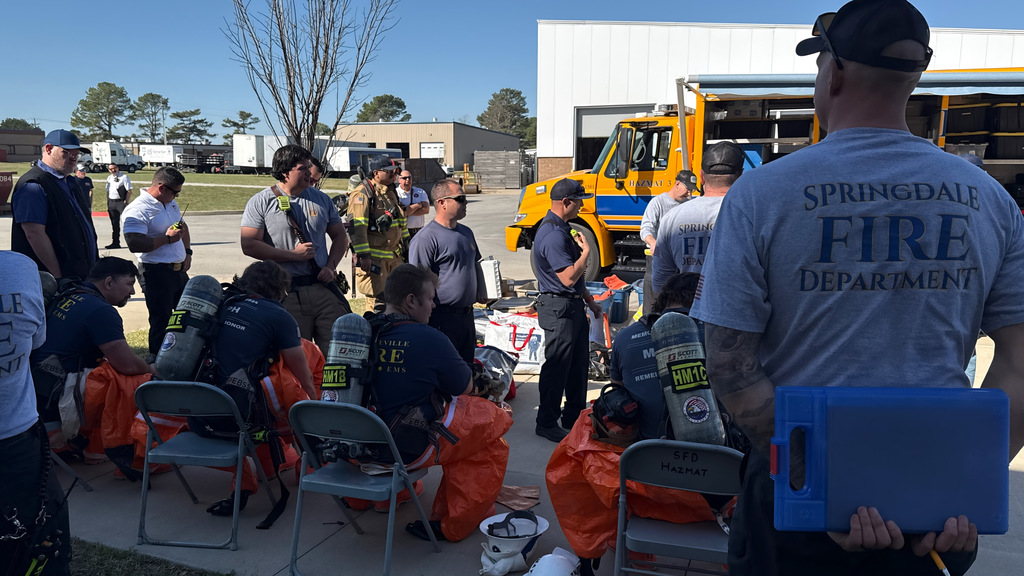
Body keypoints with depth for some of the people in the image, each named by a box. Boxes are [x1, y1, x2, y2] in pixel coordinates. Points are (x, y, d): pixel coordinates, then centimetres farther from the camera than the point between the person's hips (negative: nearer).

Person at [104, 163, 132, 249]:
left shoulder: (124, 177, -6)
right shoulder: (109, 178, 15)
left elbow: (129, 191, -9)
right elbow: (108, 191, 20)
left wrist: (126, 203, -15)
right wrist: (108, 204, 12)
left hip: (121, 202, -7)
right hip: (111, 202, 7)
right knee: (114, 224, 12)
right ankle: (115, 243, 20)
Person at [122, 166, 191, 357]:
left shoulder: (170, 203, 13)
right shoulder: (138, 210, -17)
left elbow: (183, 226, 28)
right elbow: (134, 244, -27)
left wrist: (187, 252, 15)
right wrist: (167, 238, -22)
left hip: (179, 270, 9)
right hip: (157, 272, -9)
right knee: (161, 321, -3)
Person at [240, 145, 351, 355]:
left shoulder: (321, 199, 11)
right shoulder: (261, 202, -1)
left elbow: (340, 236, 17)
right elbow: (249, 245, -8)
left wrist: (331, 266, 0)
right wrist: (292, 254, -12)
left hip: (323, 286, 3)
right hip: (287, 293, -3)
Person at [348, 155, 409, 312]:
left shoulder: (391, 192, 15)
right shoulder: (363, 194, -13)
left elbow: (401, 219, 27)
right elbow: (357, 227, -20)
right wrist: (363, 256, -24)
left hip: (394, 255, 9)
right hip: (374, 257, -9)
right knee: (378, 297, -6)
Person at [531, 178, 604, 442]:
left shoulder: (562, 228, 13)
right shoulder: (552, 234, -22)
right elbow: (568, 277, -27)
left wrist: (589, 300, 22)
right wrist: (586, 252, -13)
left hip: (573, 306, 10)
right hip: (559, 309, -10)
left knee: (579, 364, 17)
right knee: (557, 367, 0)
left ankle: (574, 416, 30)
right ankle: (547, 423, 13)